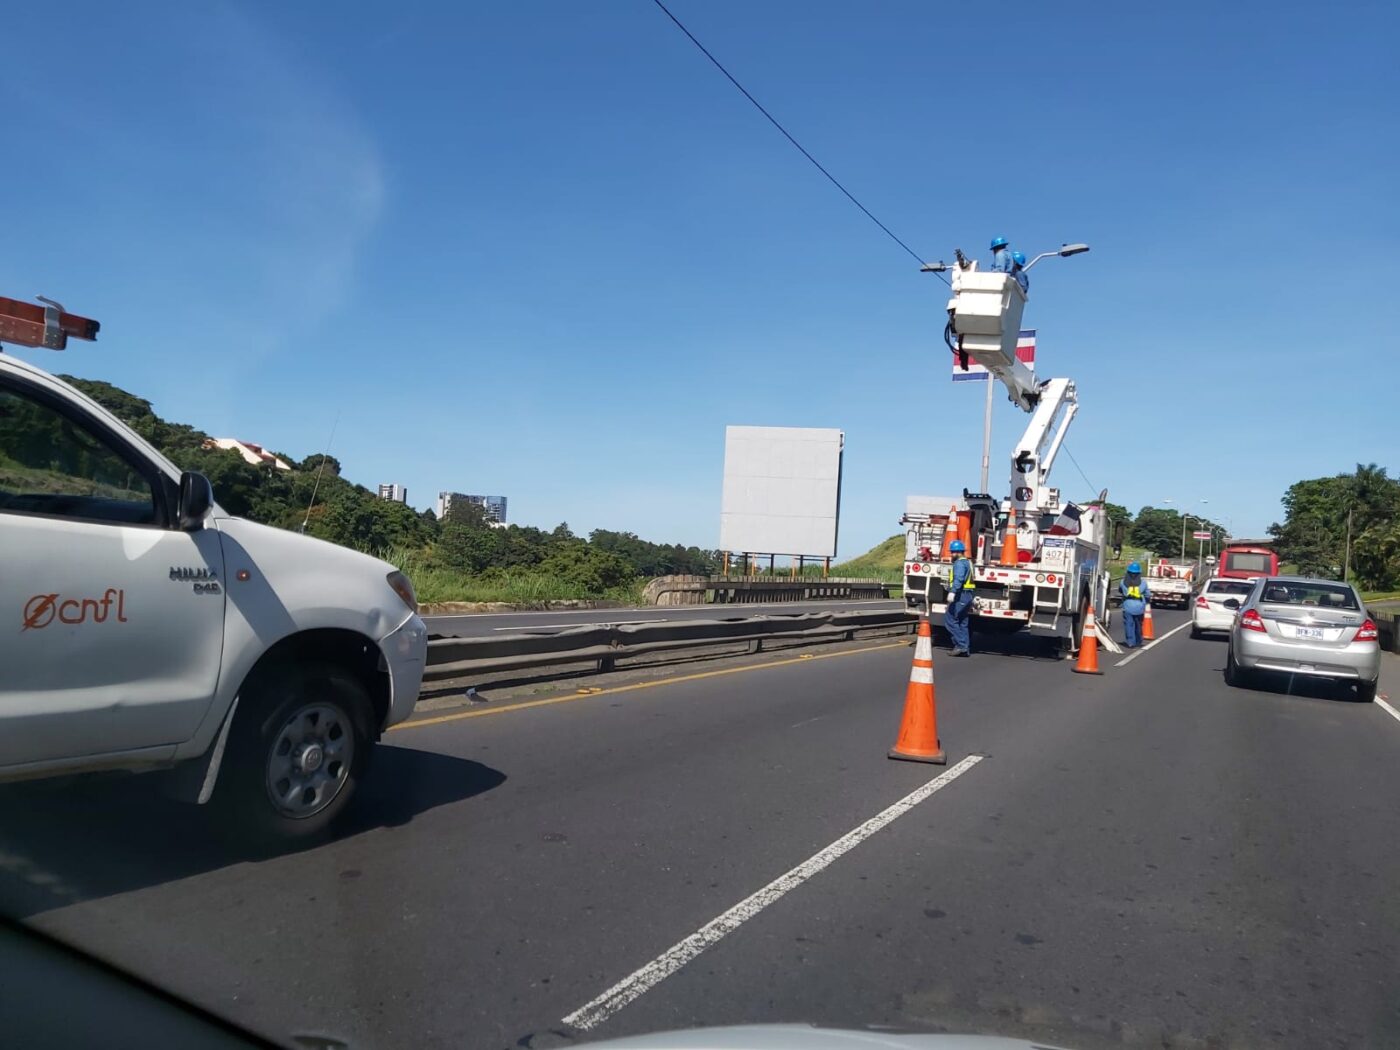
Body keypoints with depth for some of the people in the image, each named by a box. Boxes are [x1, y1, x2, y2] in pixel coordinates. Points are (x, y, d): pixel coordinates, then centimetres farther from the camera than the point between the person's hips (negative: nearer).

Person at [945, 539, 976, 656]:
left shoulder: (960, 563, -13)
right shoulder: (968, 562, 19)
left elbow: (958, 578, -29)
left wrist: (952, 592, -40)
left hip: (961, 595, -10)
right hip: (968, 594, 10)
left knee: (949, 619, -8)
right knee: (962, 622, 13)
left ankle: (961, 644, -12)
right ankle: (966, 649, 14)